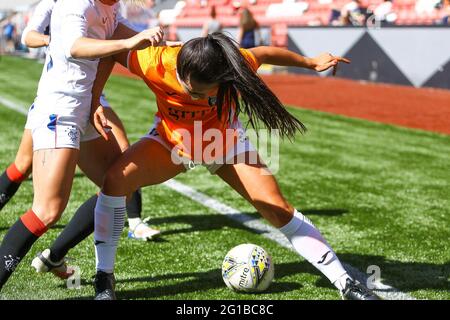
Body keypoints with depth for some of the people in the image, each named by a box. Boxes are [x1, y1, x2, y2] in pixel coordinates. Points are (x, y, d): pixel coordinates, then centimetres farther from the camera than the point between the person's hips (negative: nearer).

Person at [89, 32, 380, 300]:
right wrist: (94, 101, -21)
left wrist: (311, 63, 3)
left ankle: (345, 283, -1)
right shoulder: (155, 63, -33)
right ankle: (104, 279, -11)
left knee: (277, 208, -12)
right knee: (116, 179, -26)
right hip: (170, 139, 0)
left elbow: (265, 53, -10)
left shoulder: (230, 67, -32)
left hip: (224, 142, 0)